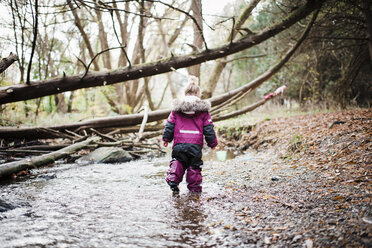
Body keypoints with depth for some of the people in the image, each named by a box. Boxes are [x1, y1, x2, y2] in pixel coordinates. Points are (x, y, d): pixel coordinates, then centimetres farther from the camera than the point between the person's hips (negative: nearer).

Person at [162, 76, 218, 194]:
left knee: (177, 162, 16)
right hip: (196, 145, -1)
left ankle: (173, 180, -4)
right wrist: (212, 143, 14)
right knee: (194, 166, 10)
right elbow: (209, 129, 3)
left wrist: (166, 139, 22)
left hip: (179, 144, 1)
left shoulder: (176, 109, 6)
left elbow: (169, 125, 9)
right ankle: (195, 187, 12)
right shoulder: (203, 110, 2)